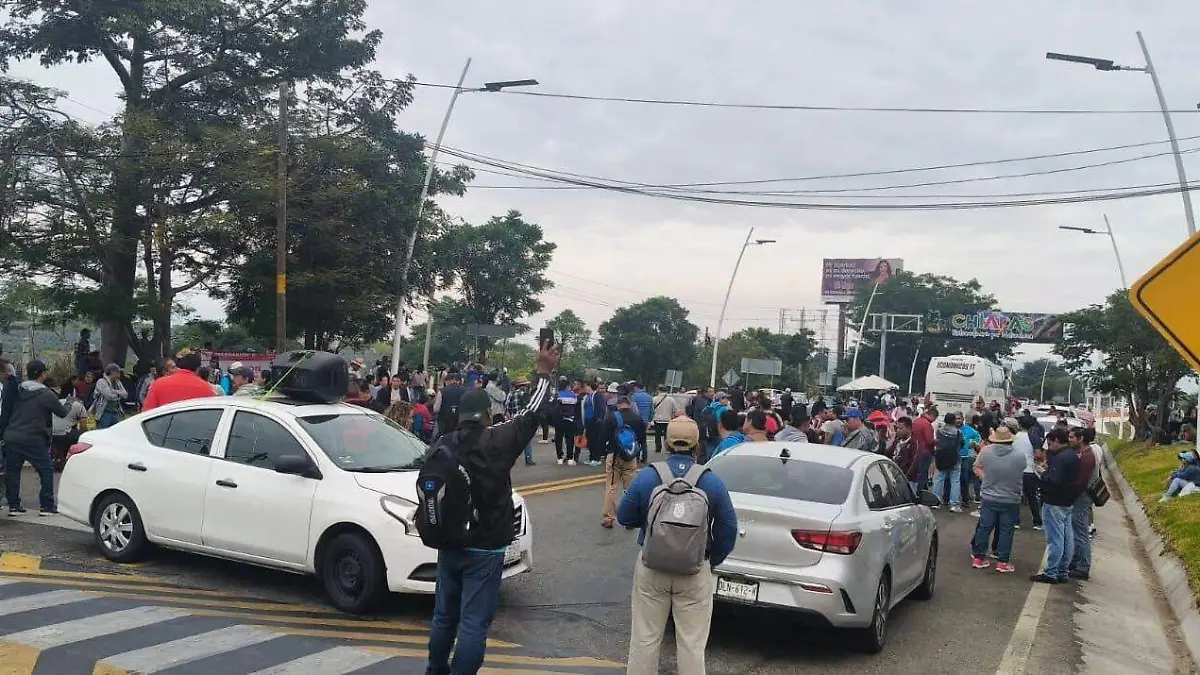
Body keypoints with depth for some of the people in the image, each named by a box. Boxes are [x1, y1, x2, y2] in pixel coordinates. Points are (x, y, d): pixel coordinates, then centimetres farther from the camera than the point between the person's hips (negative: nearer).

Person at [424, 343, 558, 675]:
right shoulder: (495, 441, -16)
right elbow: (531, 414, -8)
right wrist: (544, 374, 3)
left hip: (449, 544, 6)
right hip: (484, 549, -5)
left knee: (444, 614, 19)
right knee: (473, 623, -1)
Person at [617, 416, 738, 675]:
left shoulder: (647, 476, -9)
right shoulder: (712, 481, -8)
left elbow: (624, 517, 0)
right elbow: (728, 529, -3)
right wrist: (713, 561, 10)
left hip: (651, 569, 1)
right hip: (696, 574, 0)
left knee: (645, 639, 13)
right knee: (692, 644, 9)